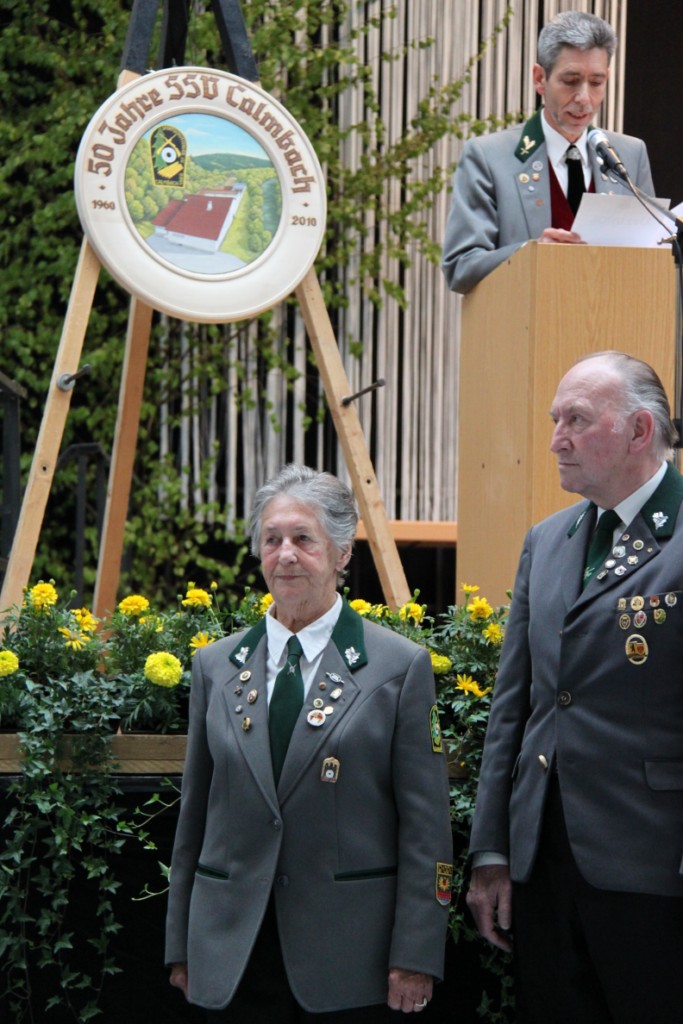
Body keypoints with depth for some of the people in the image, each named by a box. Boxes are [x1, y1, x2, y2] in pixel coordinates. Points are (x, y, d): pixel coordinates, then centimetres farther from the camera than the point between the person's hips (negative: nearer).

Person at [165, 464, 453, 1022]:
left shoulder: (400, 666, -1)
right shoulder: (216, 667, 10)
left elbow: (425, 827, -4)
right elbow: (195, 814, 14)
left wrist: (415, 956, -8)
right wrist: (182, 944, 12)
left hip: (349, 955, -3)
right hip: (232, 955, 3)